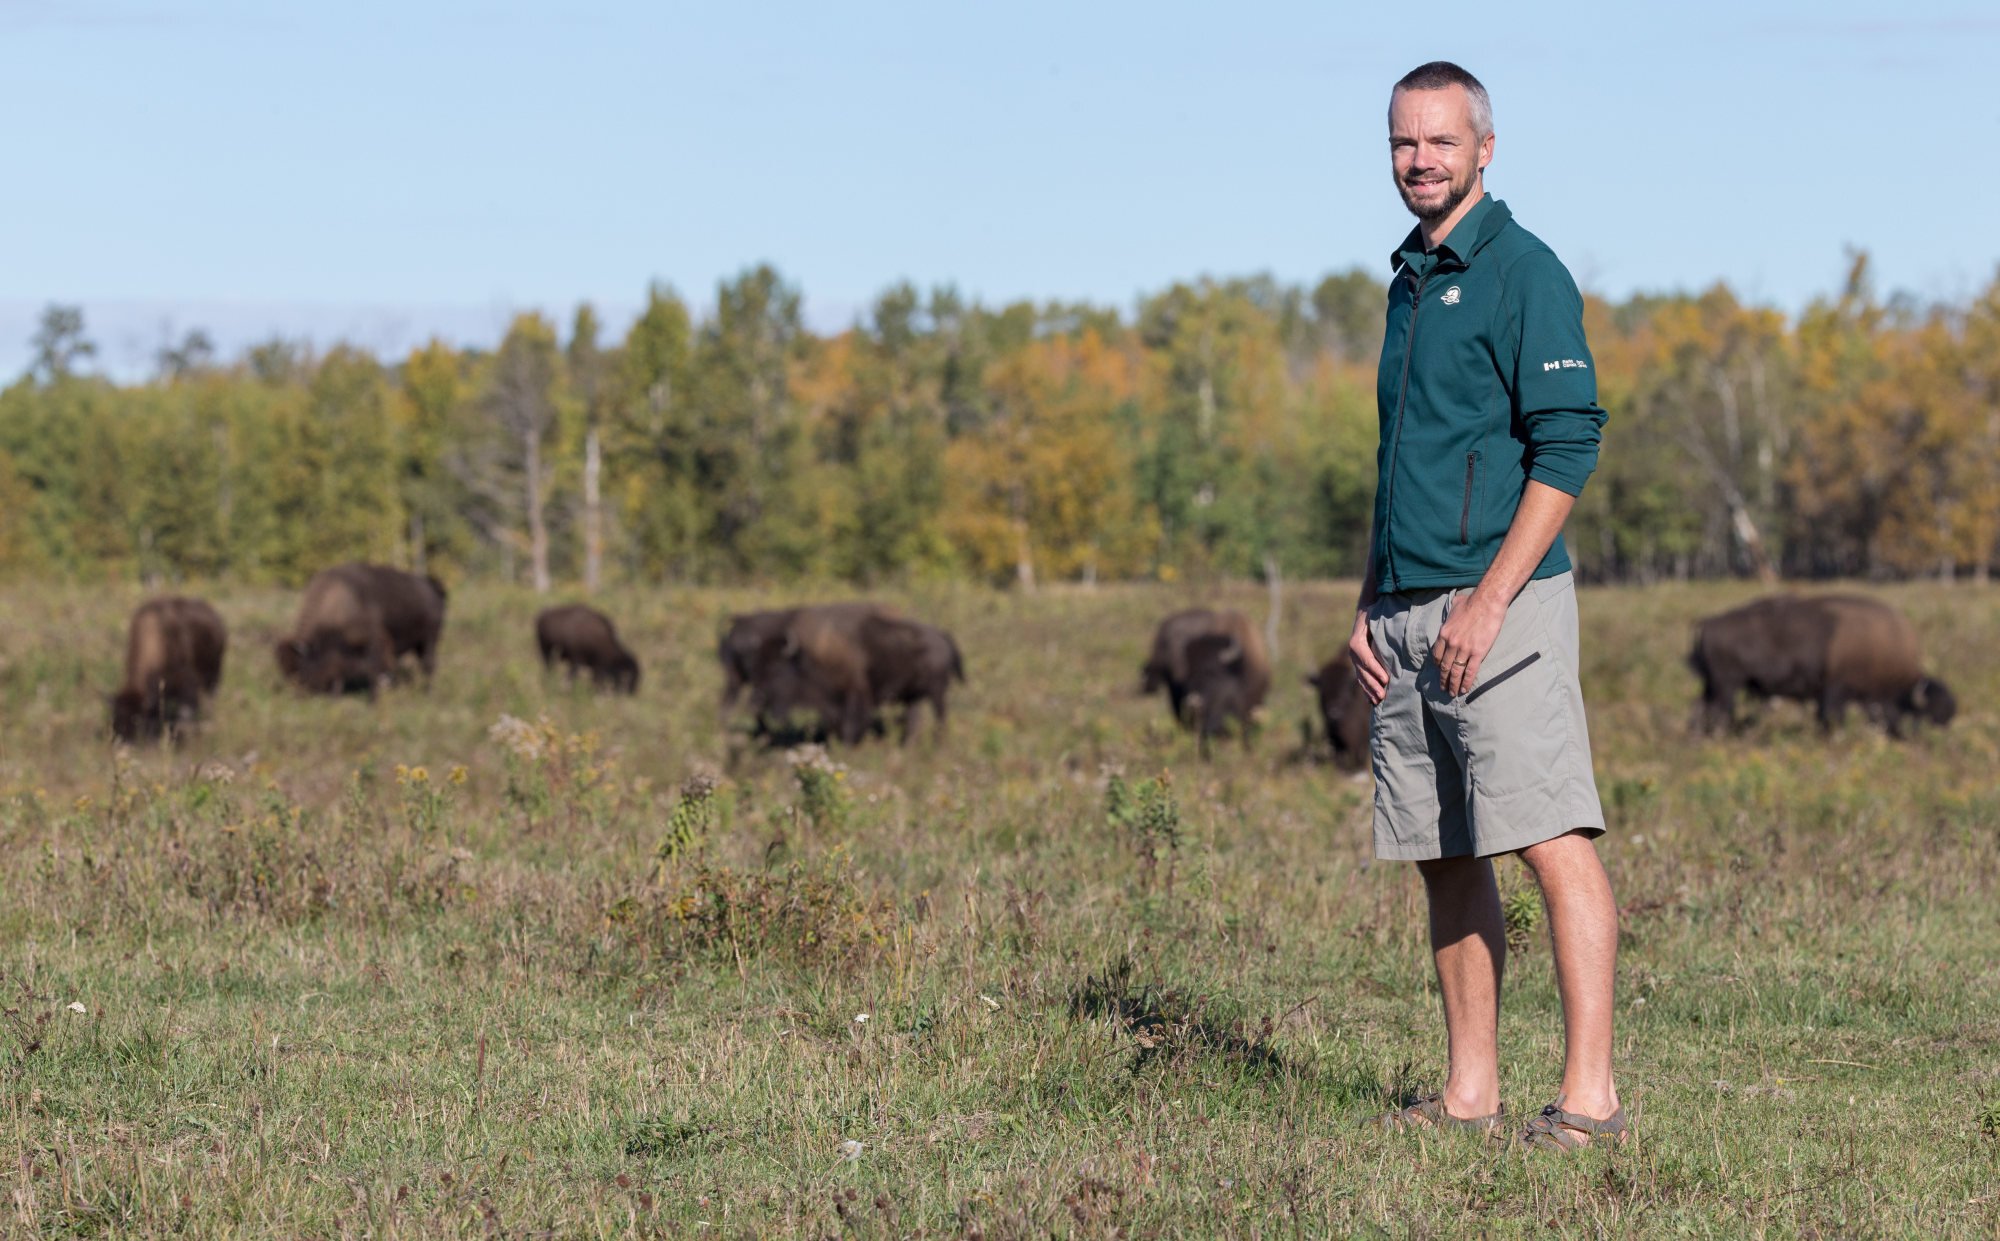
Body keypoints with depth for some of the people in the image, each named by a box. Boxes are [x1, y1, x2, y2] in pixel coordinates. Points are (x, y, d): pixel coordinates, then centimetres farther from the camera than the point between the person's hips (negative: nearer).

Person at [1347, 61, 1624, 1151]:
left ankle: (1589, 1093, -14)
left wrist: (1490, 598, -20)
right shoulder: (1408, 283, 19)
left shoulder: (1523, 272, -7)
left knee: (1553, 842, -12)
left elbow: (1568, 447, -15)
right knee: (1444, 858, 9)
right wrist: (1369, 607, 15)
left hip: (1502, 606, -9)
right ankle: (1469, 1093, 13)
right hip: (1408, 614, 9)